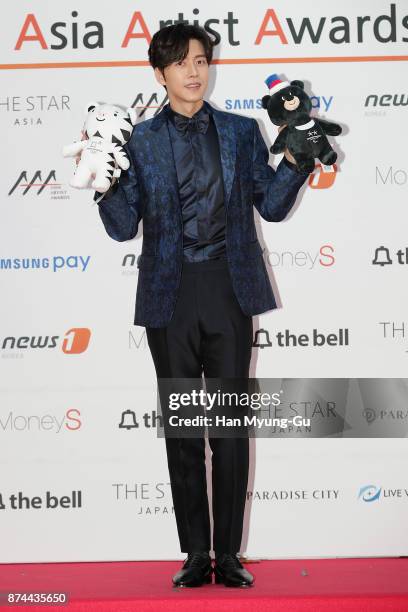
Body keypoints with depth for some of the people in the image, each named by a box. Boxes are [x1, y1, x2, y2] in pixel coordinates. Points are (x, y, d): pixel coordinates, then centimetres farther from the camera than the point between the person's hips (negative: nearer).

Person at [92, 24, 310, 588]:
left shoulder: (241, 132, 11)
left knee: (232, 427, 2)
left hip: (229, 291, 0)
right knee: (182, 429, 6)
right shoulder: (138, 140, 7)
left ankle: (229, 555, 12)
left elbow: (271, 206, 9)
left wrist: (295, 158, -4)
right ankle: (196, 554, 16)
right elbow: (125, 227, 4)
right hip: (170, 295, 0)